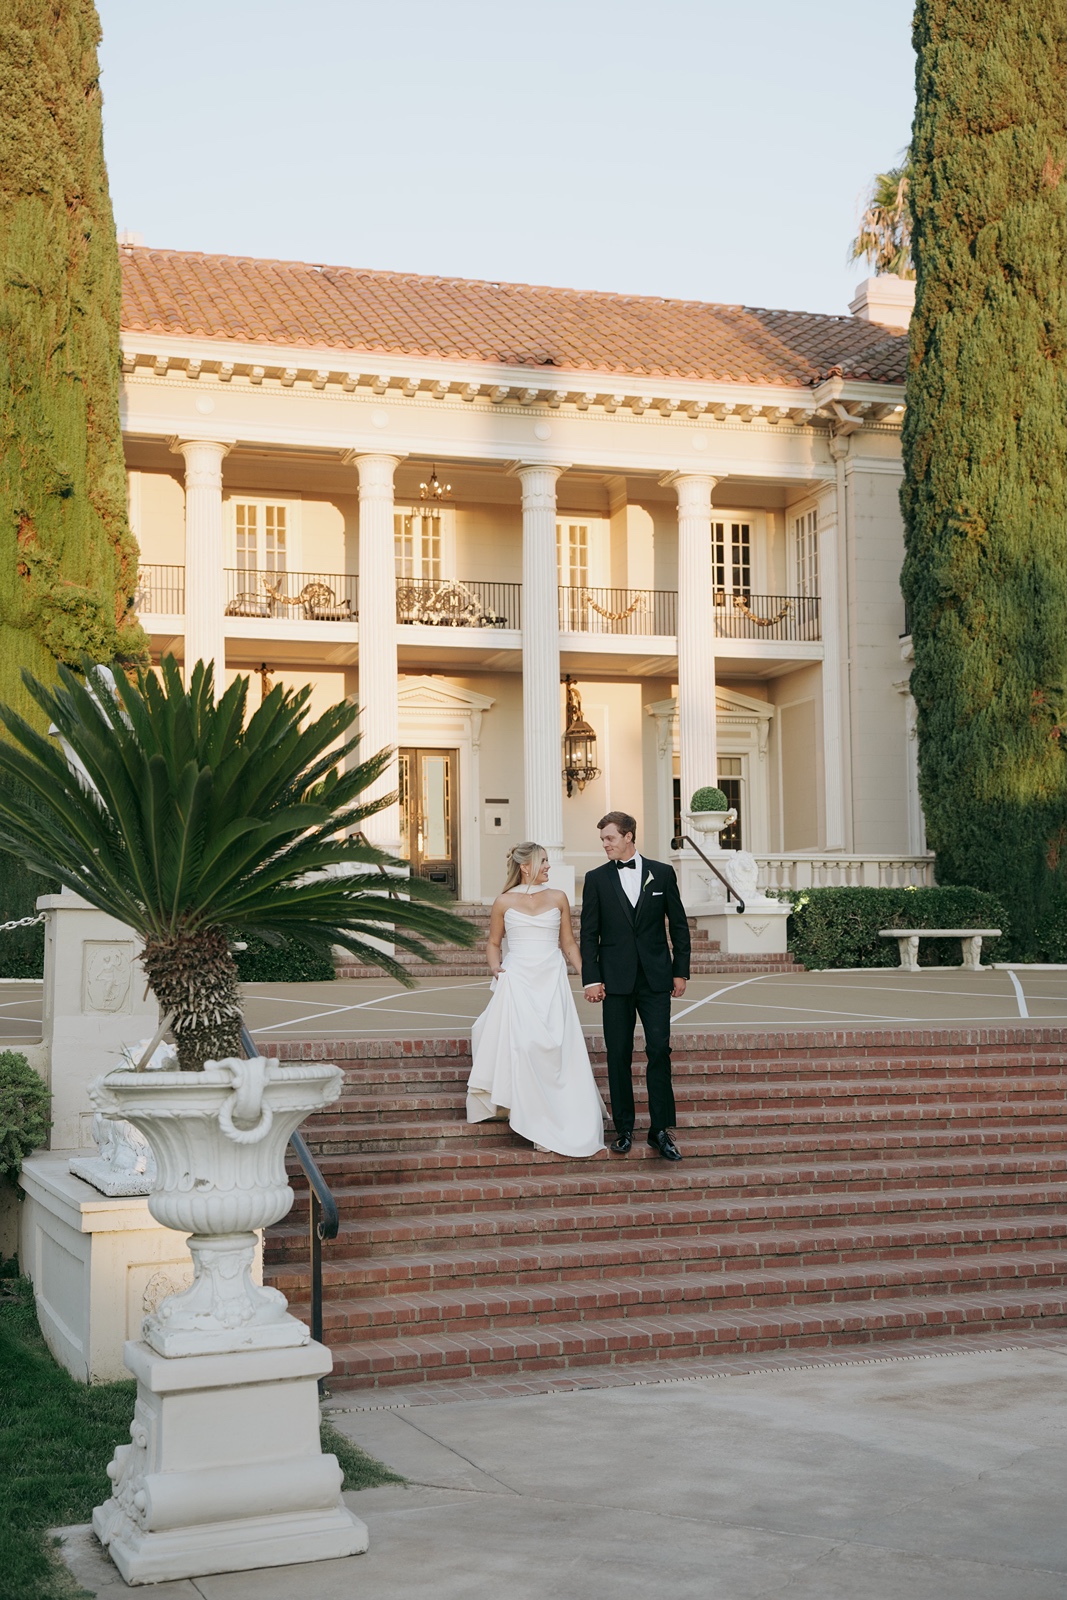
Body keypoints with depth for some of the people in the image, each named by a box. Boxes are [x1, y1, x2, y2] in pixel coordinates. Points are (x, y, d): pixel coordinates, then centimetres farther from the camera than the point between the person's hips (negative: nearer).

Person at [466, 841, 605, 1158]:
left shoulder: (558, 898, 8)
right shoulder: (504, 902, 5)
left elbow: (568, 943, 12)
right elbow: (493, 943, 15)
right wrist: (495, 966, -5)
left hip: (551, 981, 1)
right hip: (517, 980, -1)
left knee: (554, 1048, -5)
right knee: (521, 1045, -14)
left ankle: (563, 1124, 4)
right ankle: (535, 1120, -3)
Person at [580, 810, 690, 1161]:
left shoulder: (662, 873, 5)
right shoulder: (596, 879, 4)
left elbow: (679, 924, 8)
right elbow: (589, 933, 4)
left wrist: (680, 971, 3)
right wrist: (591, 979, -3)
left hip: (656, 977, 0)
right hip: (615, 980, 0)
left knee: (659, 1050, -4)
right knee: (619, 1055, 3)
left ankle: (661, 1129, 2)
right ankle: (624, 1129, 11)